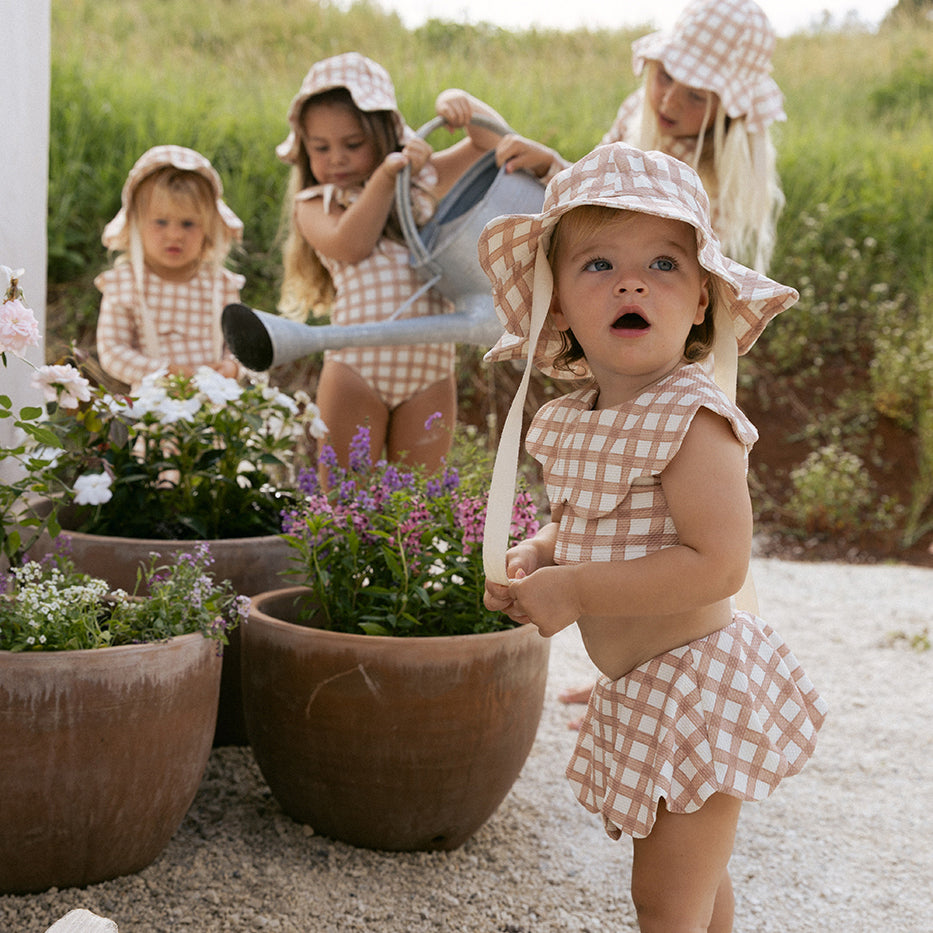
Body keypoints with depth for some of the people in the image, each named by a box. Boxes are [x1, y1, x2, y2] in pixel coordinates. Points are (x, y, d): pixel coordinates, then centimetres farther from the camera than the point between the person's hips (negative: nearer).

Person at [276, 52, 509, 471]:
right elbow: (350, 245, -14)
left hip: (429, 367, 2)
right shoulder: (315, 204, 5)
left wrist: (461, 103, -4)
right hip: (357, 367, -2)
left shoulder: (424, 179, 15)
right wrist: (386, 176, -17)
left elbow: (492, 140, 15)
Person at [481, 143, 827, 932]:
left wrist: (575, 590, -27)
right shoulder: (570, 422, 3)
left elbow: (719, 563, -31)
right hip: (637, 693, 8)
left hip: (697, 686, -8)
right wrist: (537, 555, -1)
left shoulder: (690, 419, -23)